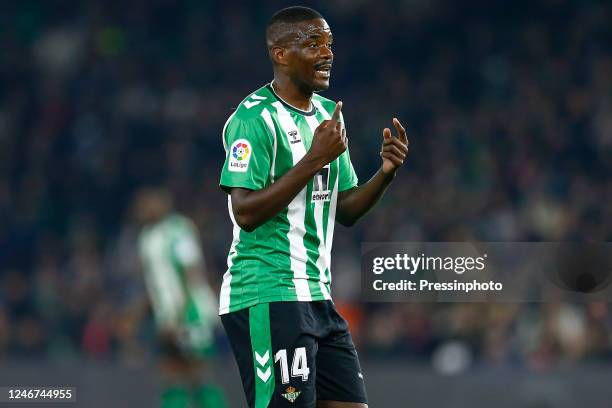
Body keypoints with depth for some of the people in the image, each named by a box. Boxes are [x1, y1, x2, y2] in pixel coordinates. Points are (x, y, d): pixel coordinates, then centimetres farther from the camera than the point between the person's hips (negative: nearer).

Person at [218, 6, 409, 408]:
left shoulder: (327, 115, 16)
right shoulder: (254, 117, -11)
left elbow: (344, 210, 18)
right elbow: (245, 212, -20)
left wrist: (386, 173, -1)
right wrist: (315, 159, -22)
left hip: (318, 297, 9)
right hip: (268, 297, -9)